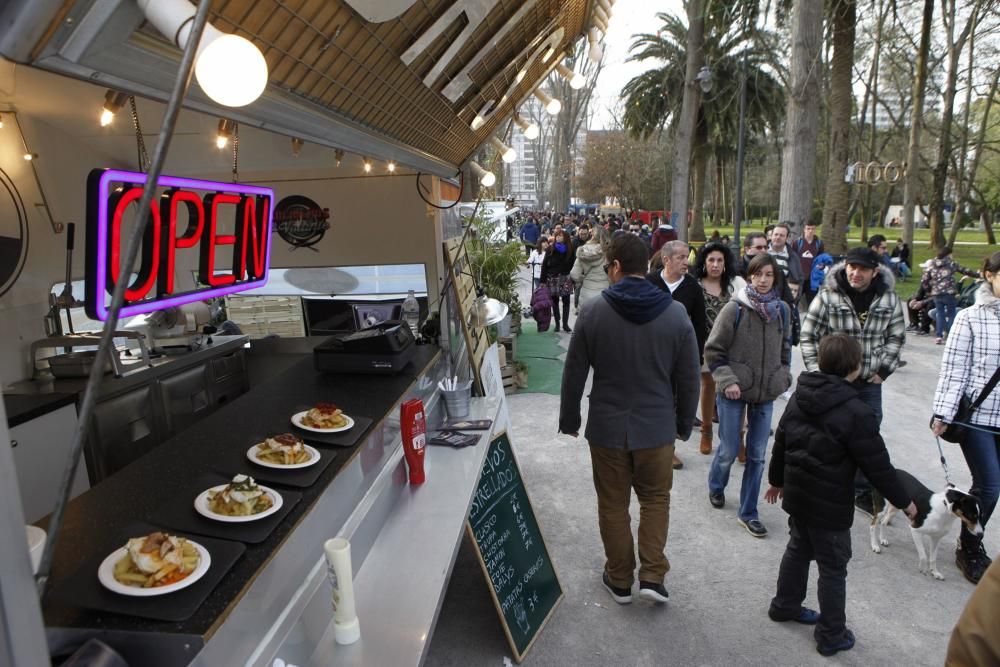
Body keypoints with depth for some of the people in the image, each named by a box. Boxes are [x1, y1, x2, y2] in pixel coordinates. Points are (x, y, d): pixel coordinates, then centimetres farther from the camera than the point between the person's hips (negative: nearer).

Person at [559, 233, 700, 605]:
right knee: (655, 499, 21)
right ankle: (652, 575, 18)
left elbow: (574, 375, -5)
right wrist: (684, 424, 13)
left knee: (613, 504, 14)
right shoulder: (676, 315, -7)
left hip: (607, 428, -1)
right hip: (658, 428, 1)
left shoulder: (593, 313, -11)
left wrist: (569, 420, 8)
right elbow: (689, 379, -1)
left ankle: (620, 579, 28)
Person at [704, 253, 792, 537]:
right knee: (729, 450, 5)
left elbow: (785, 349, 16)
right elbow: (713, 350, -8)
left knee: (757, 454, 8)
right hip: (734, 391, -3)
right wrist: (727, 380, -15)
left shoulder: (782, 310, 1)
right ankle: (715, 487, 37)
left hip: (766, 393, 4)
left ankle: (748, 512, 22)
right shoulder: (735, 308, -11)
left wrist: (783, 378, 6)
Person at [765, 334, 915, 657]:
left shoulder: (799, 396, -1)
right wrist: (903, 501, 0)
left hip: (796, 495, 7)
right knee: (833, 568, 8)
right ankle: (831, 635, 21)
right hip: (830, 506, -7)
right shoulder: (856, 413, -22)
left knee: (798, 548, 24)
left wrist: (777, 479, 22)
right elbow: (878, 465, -16)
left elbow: (781, 442, 8)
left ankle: (785, 605, 39)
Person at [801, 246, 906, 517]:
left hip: (869, 382, 3)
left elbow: (896, 337, 9)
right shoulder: (828, 296, -12)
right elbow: (809, 335, -7)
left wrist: (884, 370, 2)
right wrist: (816, 371, -10)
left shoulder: (889, 299, -2)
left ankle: (864, 492, 29)